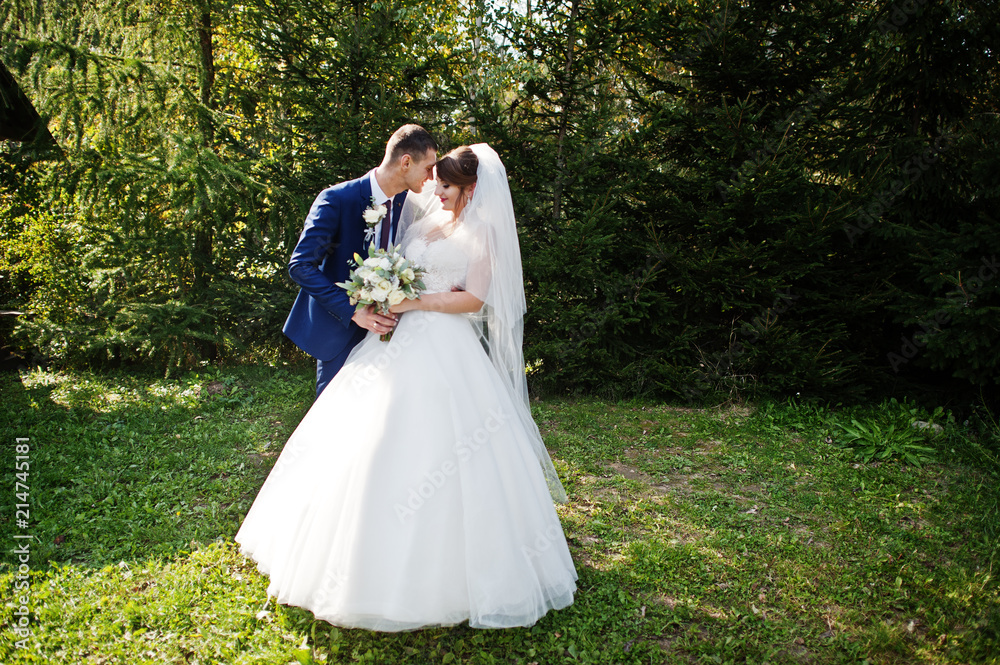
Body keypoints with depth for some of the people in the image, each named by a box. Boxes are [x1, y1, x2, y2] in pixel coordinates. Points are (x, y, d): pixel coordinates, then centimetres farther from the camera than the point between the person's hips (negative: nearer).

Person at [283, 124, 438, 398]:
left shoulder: (405, 201, -2)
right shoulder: (336, 200, -19)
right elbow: (300, 266, -20)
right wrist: (352, 311, -27)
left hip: (380, 324, 5)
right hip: (339, 328, -5)